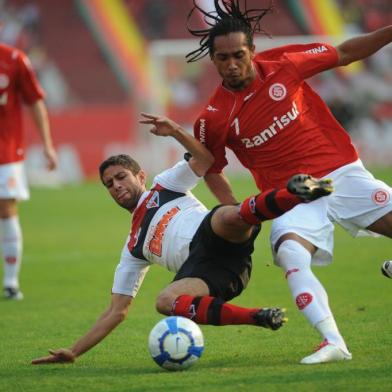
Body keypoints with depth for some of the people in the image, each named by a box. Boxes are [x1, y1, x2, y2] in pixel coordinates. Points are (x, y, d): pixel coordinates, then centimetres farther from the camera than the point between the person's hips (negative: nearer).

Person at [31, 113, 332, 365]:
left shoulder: (164, 186, 29)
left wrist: (175, 132, -2)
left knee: (228, 217, -40)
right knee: (165, 303, -33)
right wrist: (74, 352, 27)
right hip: (201, 267, 3)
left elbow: (205, 158, 14)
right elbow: (117, 311, 33)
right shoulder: (134, 249, 35)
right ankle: (259, 318, -36)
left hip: (214, 236, -3)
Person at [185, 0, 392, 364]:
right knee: (290, 252, -31)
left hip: (343, 173, 2)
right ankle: (332, 342, -33)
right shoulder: (213, 119, -5)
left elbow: (344, 53, 9)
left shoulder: (283, 64, -3)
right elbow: (212, 170, 11)